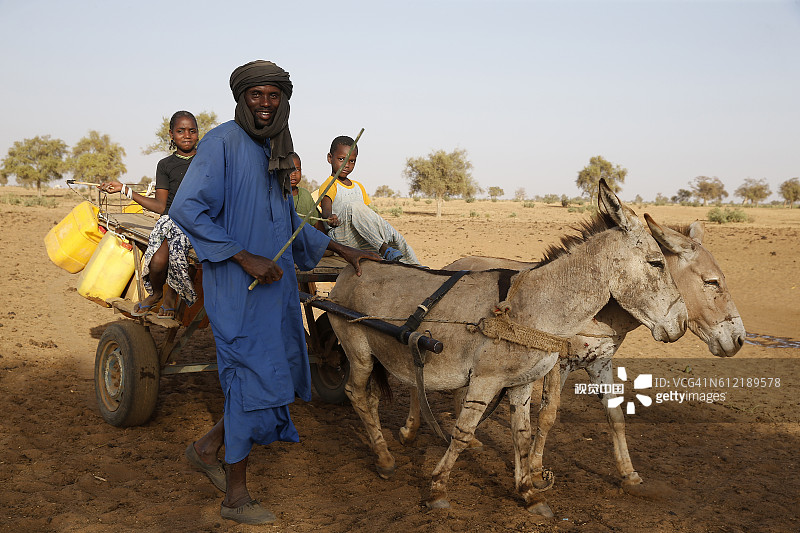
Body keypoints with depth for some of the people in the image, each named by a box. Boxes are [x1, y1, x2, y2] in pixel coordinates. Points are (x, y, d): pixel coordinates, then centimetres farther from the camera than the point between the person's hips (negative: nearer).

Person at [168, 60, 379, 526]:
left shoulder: (276, 151, 14)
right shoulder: (222, 142, -11)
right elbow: (186, 209, -18)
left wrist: (341, 250, 22)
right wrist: (245, 257, -21)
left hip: (277, 284, 8)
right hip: (237, 285, -8)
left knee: (282, 375, 14)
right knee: (252, 378, -4)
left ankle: (208, 448, 31)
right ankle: (237, 497, 13)